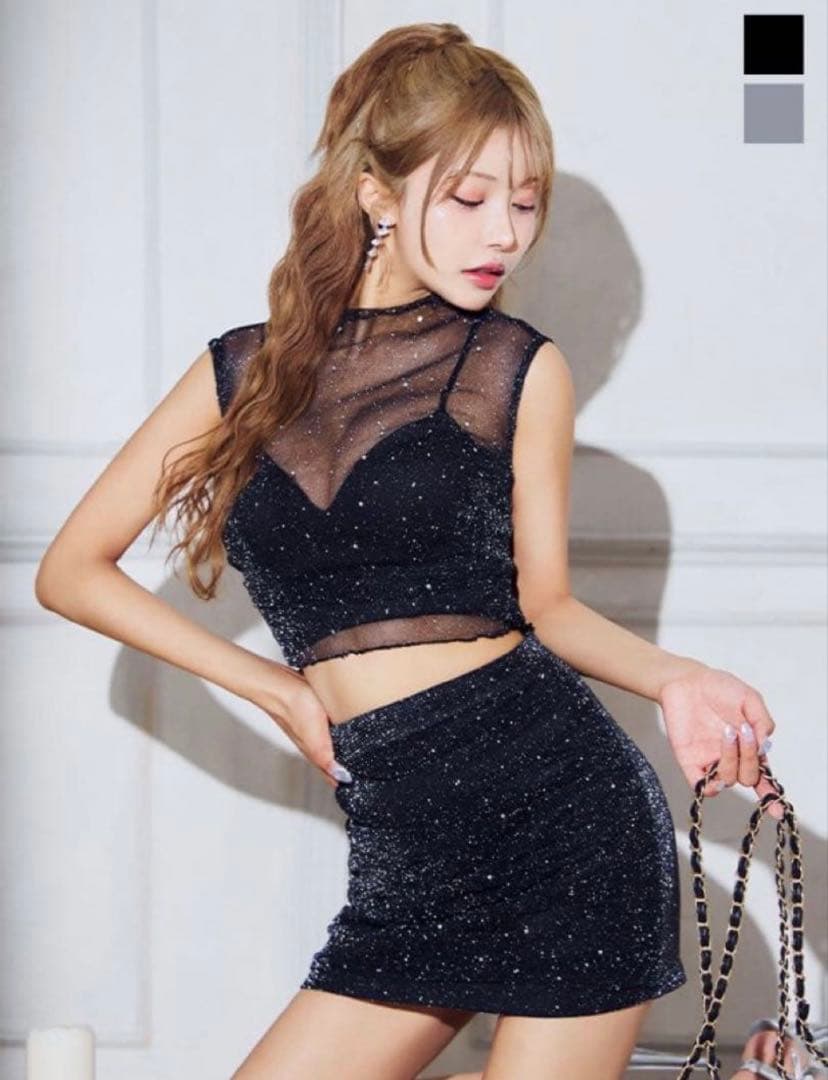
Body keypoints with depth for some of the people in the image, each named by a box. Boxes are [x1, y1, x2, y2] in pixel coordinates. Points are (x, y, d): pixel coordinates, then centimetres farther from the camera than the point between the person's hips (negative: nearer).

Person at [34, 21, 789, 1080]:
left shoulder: (519, 369, 4)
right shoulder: (245, 373, 8)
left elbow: (543, 601, 10)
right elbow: (72, 571, 12)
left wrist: (675, 678, -9)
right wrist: (274, 687, 5)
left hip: (561, 806, -3)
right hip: (408, 865, 3)